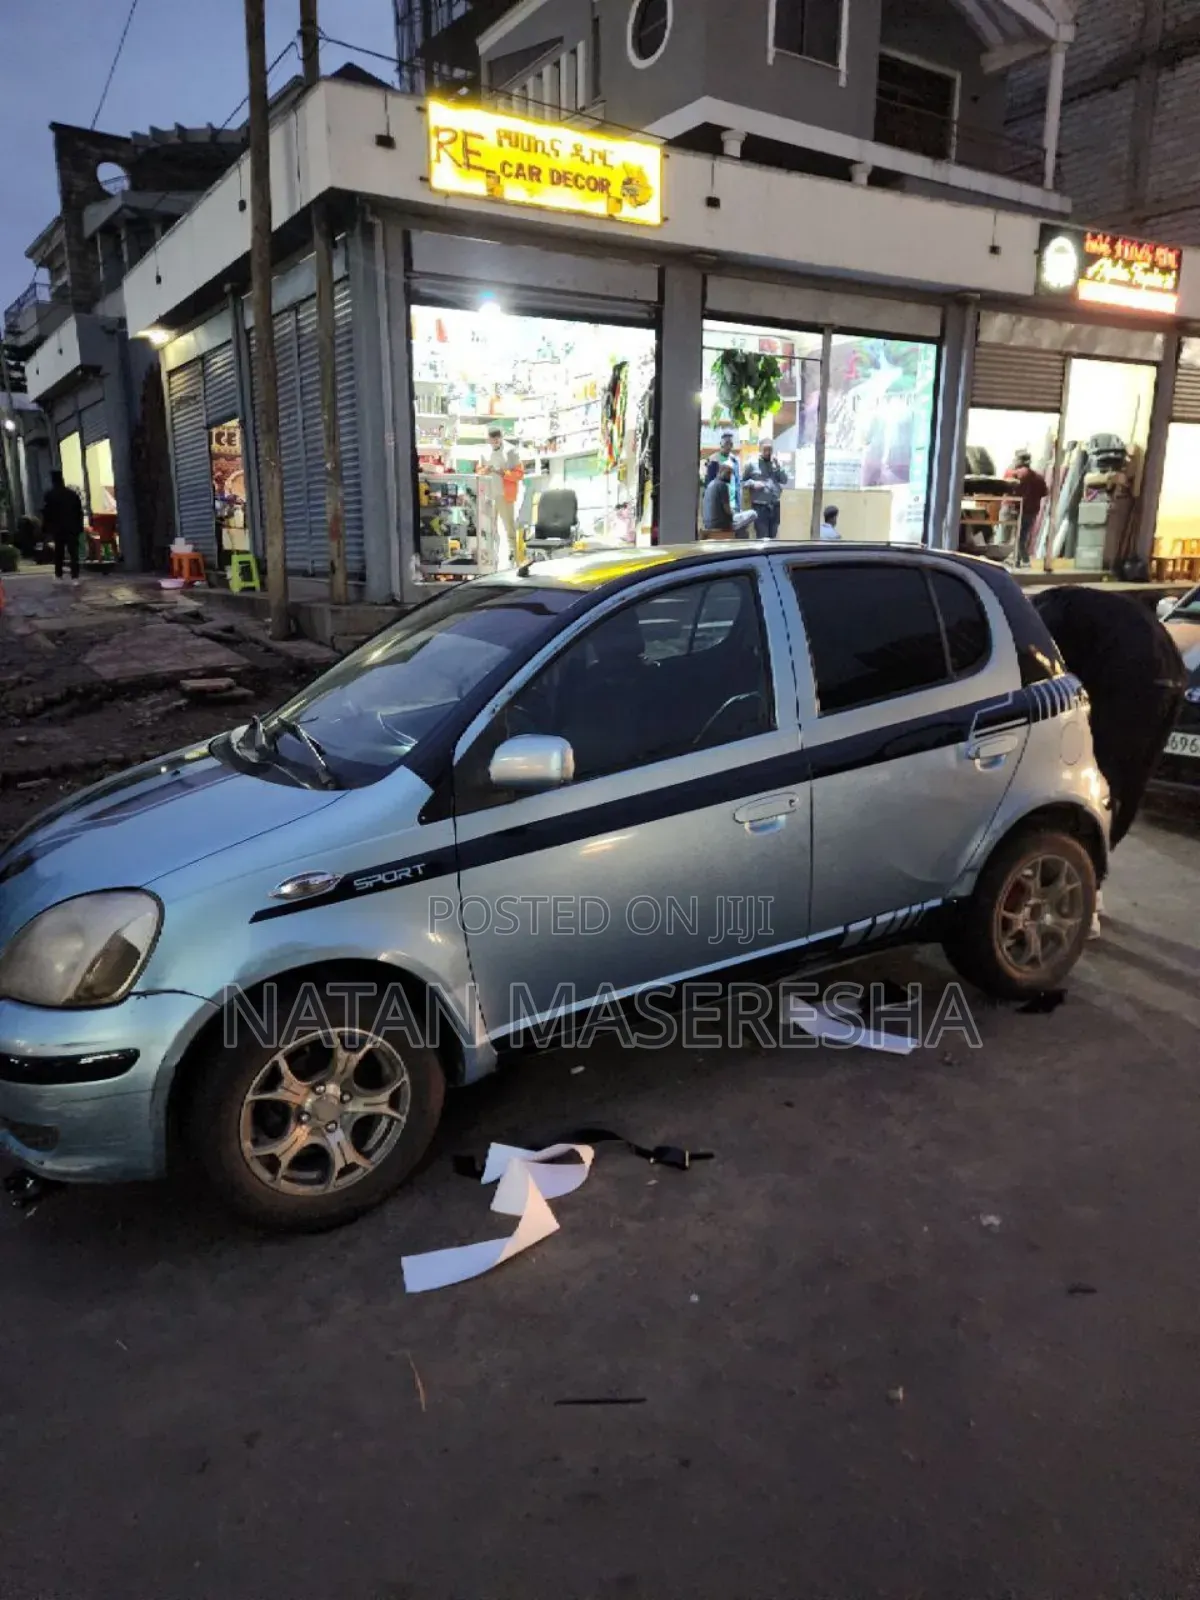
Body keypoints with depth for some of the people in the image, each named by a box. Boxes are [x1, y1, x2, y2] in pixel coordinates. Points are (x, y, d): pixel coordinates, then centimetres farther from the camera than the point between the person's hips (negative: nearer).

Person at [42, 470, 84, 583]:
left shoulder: (49, 495, -3)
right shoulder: (73, 494, 5)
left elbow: (46, 513, -5)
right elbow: (79, 512, 6)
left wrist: (46, 529, 0)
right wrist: (80, 527, 10)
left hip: (57, 529, -1)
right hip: (72, 528, 1)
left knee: (58, 553, 13)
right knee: (73, 553, -3)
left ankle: (58, 575, 19)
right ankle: (75, 577, -13)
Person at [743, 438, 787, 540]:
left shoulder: (776, 463, 10)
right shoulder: (752, 464, 0)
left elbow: (784, 481, 3)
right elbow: (743, 481, 4)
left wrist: (777, 466, -7)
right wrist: (753, 483, -14)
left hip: (775, 505, 4)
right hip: (760, 506, -4)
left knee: (773, 536, 10)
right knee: (762, 537, -5)